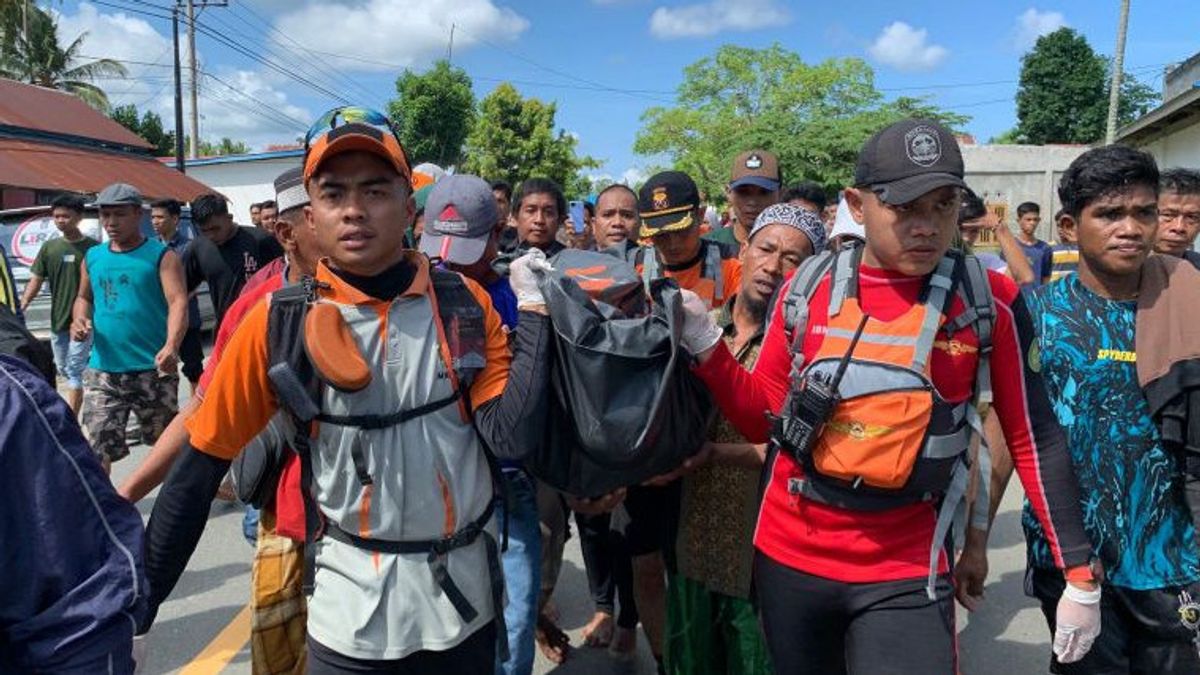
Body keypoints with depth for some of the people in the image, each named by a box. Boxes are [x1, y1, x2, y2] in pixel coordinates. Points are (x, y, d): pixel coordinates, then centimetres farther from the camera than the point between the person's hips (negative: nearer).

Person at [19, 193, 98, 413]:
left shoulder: (92, 247, -6)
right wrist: (21, 306, -8)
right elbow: (36, 280, 6)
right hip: (57, 321, 5)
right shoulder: (49, 247, 7)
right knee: (63, 369, 16)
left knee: (75, 372, -6)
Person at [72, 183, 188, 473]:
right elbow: (84, 297, 24)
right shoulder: (92, 257, 10)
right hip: (102, 371, 4)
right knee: (99, 446, -2)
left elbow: (178, 302, -17)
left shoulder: (161, 256, -5)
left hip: (153, 369, -3)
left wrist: (171, 345, -34)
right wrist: (80, 319, 0)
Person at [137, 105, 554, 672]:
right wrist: (140, 602, -3)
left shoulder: (465, 304, -7)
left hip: (465, 596, 2)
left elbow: (513, 437, -14)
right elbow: (202, 463, -5)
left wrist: (530, 305, -15)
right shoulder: (278, 323, -11)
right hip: (349, 607, -1)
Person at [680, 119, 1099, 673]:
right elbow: (762, 420, 3)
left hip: (905, 575, -2)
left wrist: (1079, 576, -1)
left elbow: (1033, 440, -1)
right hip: (788, 555, 2)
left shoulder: (988, 302, -8)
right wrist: (705, 342, -10)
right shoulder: (807, 289, -4)